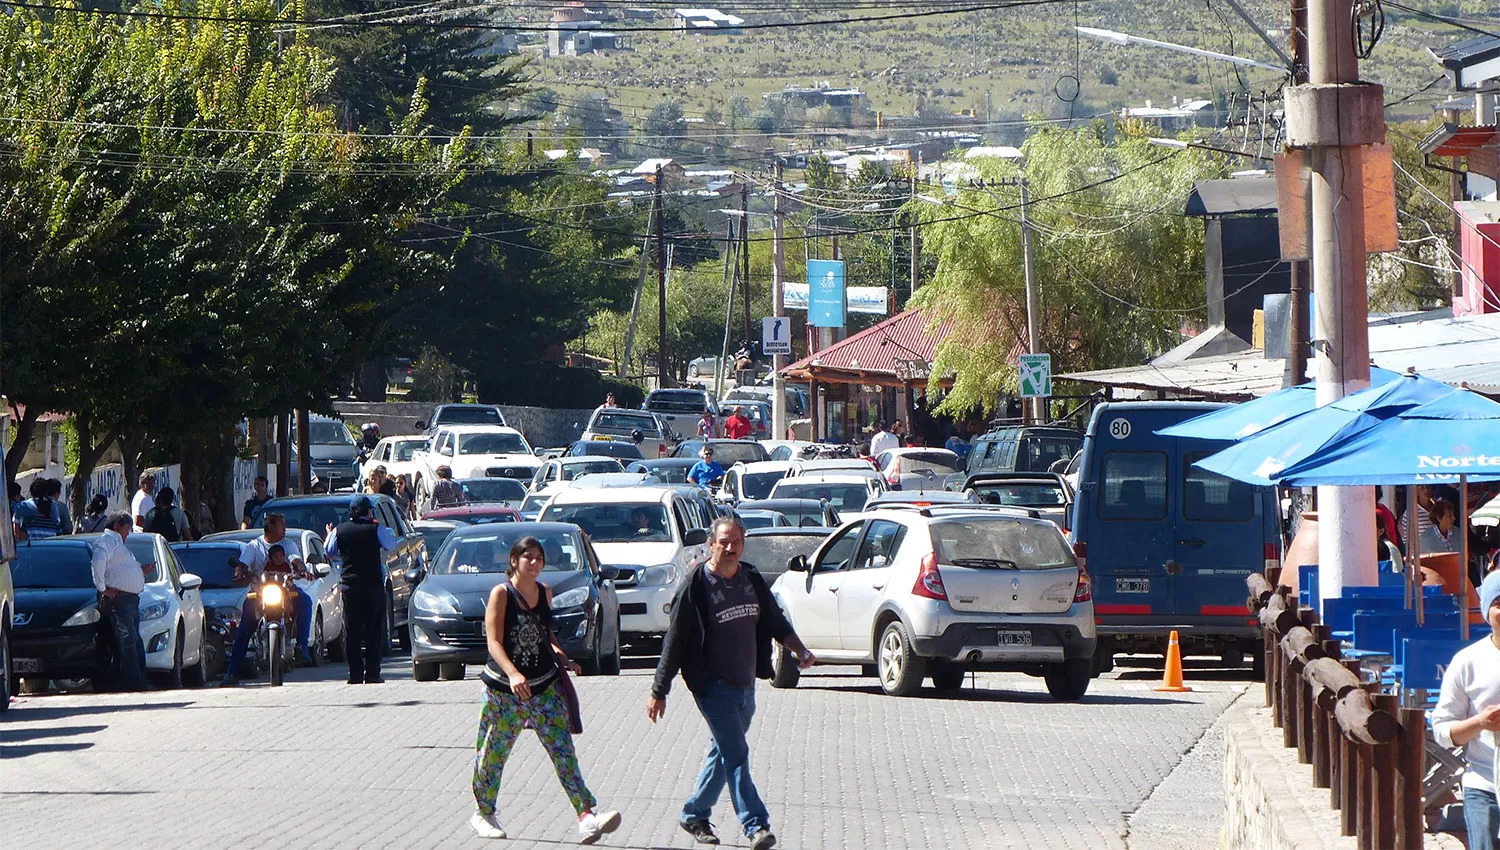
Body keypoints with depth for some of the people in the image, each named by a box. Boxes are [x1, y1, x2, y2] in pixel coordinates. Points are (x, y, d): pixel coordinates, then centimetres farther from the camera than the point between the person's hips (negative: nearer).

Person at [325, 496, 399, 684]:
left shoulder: (340, 530, 1)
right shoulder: (376, 529, -6)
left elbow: (329, 551, 15)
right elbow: (391, 543, 10)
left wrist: (329, 535, 35)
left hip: (349, 586, 2)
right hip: (373, 584, -2)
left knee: (352, 632, 5)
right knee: (374, 631, 3)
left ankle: (355, 674, 2)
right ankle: (372, 674, -2)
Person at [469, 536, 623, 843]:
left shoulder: (545, 592, 9)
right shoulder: (501, 593, -8)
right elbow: (494, 641, -16)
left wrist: (562, 659, 5)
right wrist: (513, 674, -31)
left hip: (545, 684, 4)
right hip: (504, 689, -4)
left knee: (564, 752, -8)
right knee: (493, 754, 9)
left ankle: (586, 817, -18)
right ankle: (484, 814, 30)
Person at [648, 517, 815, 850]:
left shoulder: (753, 582, 7)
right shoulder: (696, 585, -11)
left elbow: (776, 623, 17)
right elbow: (675, 640, -9)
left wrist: (799, 650, -3)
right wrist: (658, 692, -8)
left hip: (746, 685, 7)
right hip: (712, 685, -7)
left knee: (725, 753, 15)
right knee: (736, 753, -14)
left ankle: (694, 815, 30)